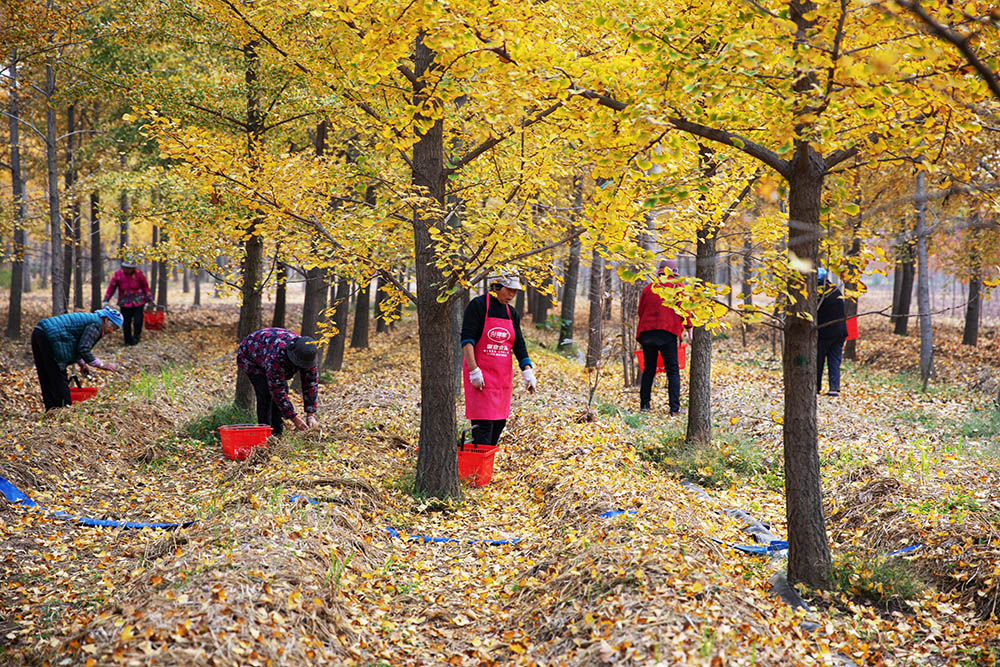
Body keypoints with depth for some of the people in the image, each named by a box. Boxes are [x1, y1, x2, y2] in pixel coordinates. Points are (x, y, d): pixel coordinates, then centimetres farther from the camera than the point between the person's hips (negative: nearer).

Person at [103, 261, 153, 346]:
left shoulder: (138, 273, -2)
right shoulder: (118, 274, -2)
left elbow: (145, 286, 7)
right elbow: (111, 287, 3)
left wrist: (149, 299, 9)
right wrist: (106, 300, 2)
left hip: (138, 302, -1)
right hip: (125, 303, 1)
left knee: (138, 321, -7)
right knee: (126, 323, 2)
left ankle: (136, 338, 11)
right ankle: (128, 341, 13)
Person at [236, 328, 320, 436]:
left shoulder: (307, 353, -27)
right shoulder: (276, 356, -45)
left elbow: (311, 384, -18)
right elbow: (277, 390, -41)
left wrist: (310, 415, -23)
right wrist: (294, 418, -39)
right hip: (249, 354, -6)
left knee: (284, 390, -5)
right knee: (265, 394, -21)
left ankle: (277, 433, 4)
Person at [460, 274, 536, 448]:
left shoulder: (512, 314, 12)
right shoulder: (478, 305, -8)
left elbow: (519, 345, 11)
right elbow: (466, 340, -13)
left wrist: (528, 372, -2)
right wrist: (474, 371, -20)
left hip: (503, 374, 7)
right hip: (481, 374, -7)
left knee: (499, 422, 6)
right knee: (483, 422, -11)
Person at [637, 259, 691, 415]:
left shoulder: (647, 288, 13)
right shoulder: (676, 287, 3)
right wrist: (689, 329, 3)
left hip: (646, 332, 4)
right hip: (668, 332, -3)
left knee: (648, 369, 14)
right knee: (673, 371, -1)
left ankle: (644, 404, 12)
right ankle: (675, 408, -9)